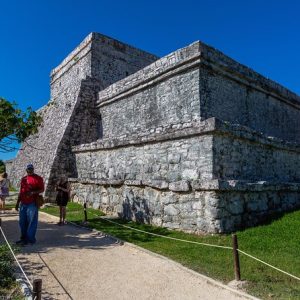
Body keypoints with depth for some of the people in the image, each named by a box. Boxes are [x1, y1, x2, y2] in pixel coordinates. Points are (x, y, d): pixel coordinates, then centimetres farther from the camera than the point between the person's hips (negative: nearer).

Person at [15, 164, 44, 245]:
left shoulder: (38, 178, -3)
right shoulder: (23, 179, 14)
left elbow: (42, 189, -6)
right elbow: (21, 192, 19)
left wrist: (32, 192, -21)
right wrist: (18, 203, 17)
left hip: (32, 204, -6)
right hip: (23, 204, 6)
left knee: (31, 222, -2)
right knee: (22, 222, 12)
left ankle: (30, 239, 7)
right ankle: (23, 238, 24)